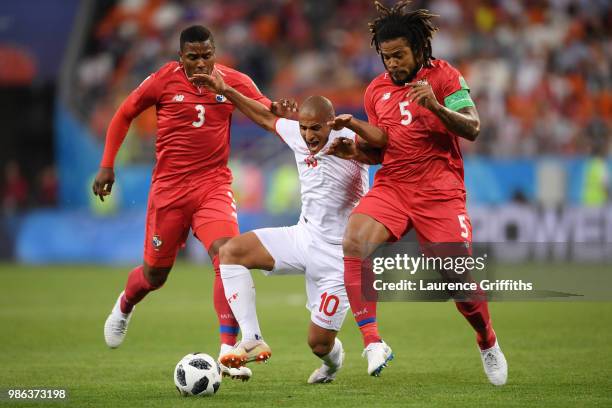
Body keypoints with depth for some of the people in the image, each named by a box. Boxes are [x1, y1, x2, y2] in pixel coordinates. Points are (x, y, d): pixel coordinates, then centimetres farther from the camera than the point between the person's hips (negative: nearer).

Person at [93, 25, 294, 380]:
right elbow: (125, 114, 7)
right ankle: (124, 307, 48)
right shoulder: (164, 80, -5)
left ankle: (229, 351, -20)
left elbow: (265, 108, -1)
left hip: (214, 186, 1)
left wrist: (277, 110, -26)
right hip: (169, 187, 0)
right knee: (155, 274, 10)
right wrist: (108, 164, 3)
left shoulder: (233, 81, -1)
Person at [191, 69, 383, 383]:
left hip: (337, 255, -6)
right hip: (303, 237, 6)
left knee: (319, 344, 0)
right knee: (230, 251, -14)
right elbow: (266, 118, 17)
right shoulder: (297, 136, -1)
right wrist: (226, 92, 16)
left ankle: (334, 358, 42)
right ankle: (252, 340, -15)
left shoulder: (347, 142, -18)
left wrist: (353, 124, -47)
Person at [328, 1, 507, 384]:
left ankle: (489, 345, 24)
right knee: (354, 242, -25)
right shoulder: (376, 90, 11)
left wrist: (435, 106, -30)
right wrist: (354, 148, -2)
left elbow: (472, 129, -13)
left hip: (439, 190, -3)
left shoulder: (444, 76, -3)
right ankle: (372, 342, -24)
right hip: (391, 185, 3)